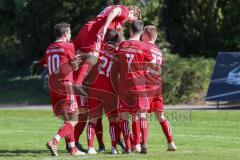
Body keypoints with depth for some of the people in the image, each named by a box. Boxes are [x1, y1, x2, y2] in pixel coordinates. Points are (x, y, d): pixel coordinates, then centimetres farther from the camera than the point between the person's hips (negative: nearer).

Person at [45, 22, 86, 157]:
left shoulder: (49, 48, 10)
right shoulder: (68, 46, -8)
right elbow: (75, 67, -3)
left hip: (52, 85, 7)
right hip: (66, 84, -7)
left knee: (66, 120, 16)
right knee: (72, 122, -5)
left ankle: (73, 148, 17)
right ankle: (54, 142, -23)